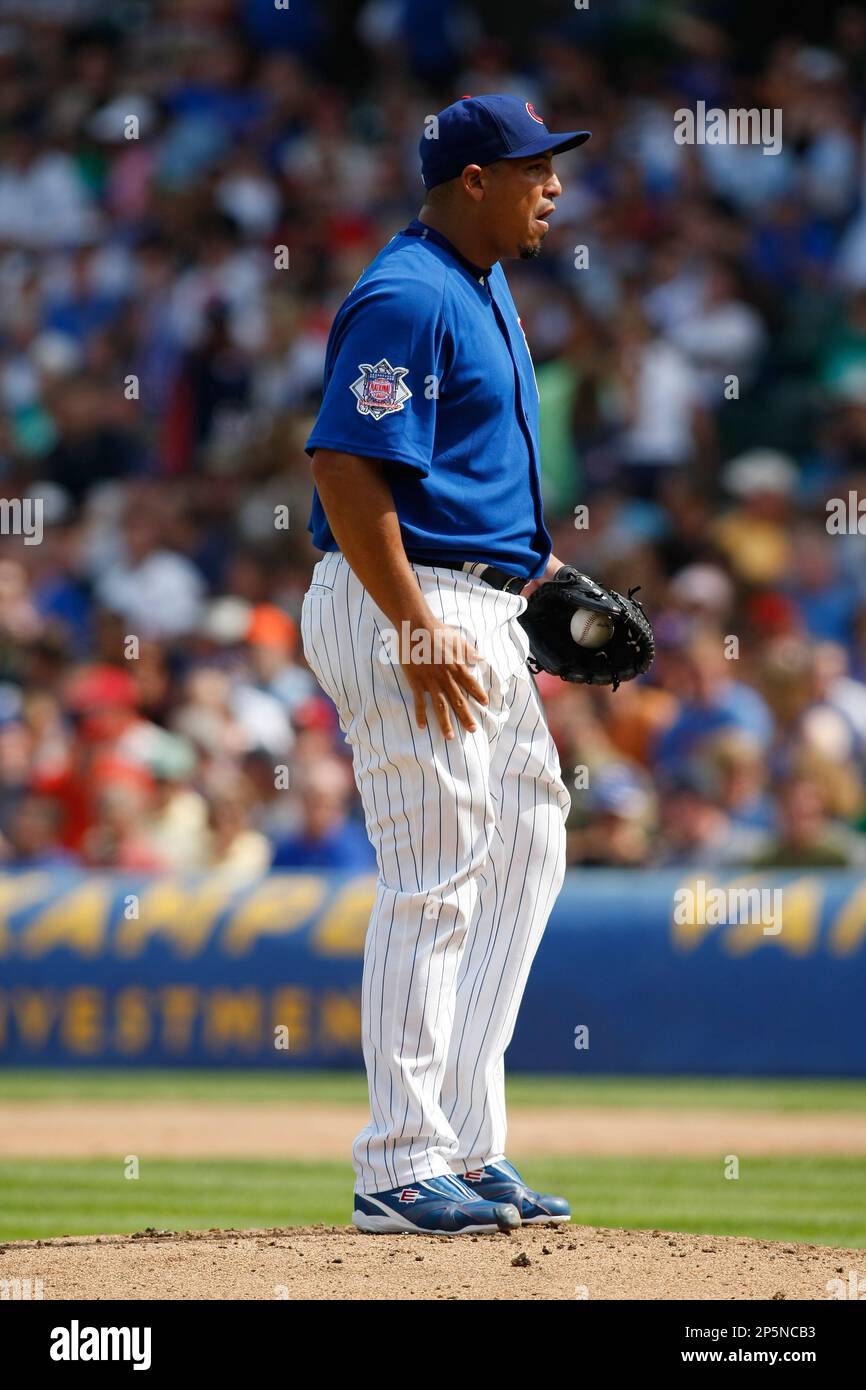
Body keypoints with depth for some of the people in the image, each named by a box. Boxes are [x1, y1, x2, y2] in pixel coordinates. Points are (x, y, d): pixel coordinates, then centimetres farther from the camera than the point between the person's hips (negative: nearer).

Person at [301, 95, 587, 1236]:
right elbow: (345, 467, -23)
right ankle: (403, 1171, -6)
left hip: (479, 614, 11)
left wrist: (535, 563, 17)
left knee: (526, 850, 13)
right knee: (435, 884, -10)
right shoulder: (408, 297, -16)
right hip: (406, 607, -11)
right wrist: (417, 635, -25)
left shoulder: (483, 288, 16)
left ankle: (464, 1146, 17)